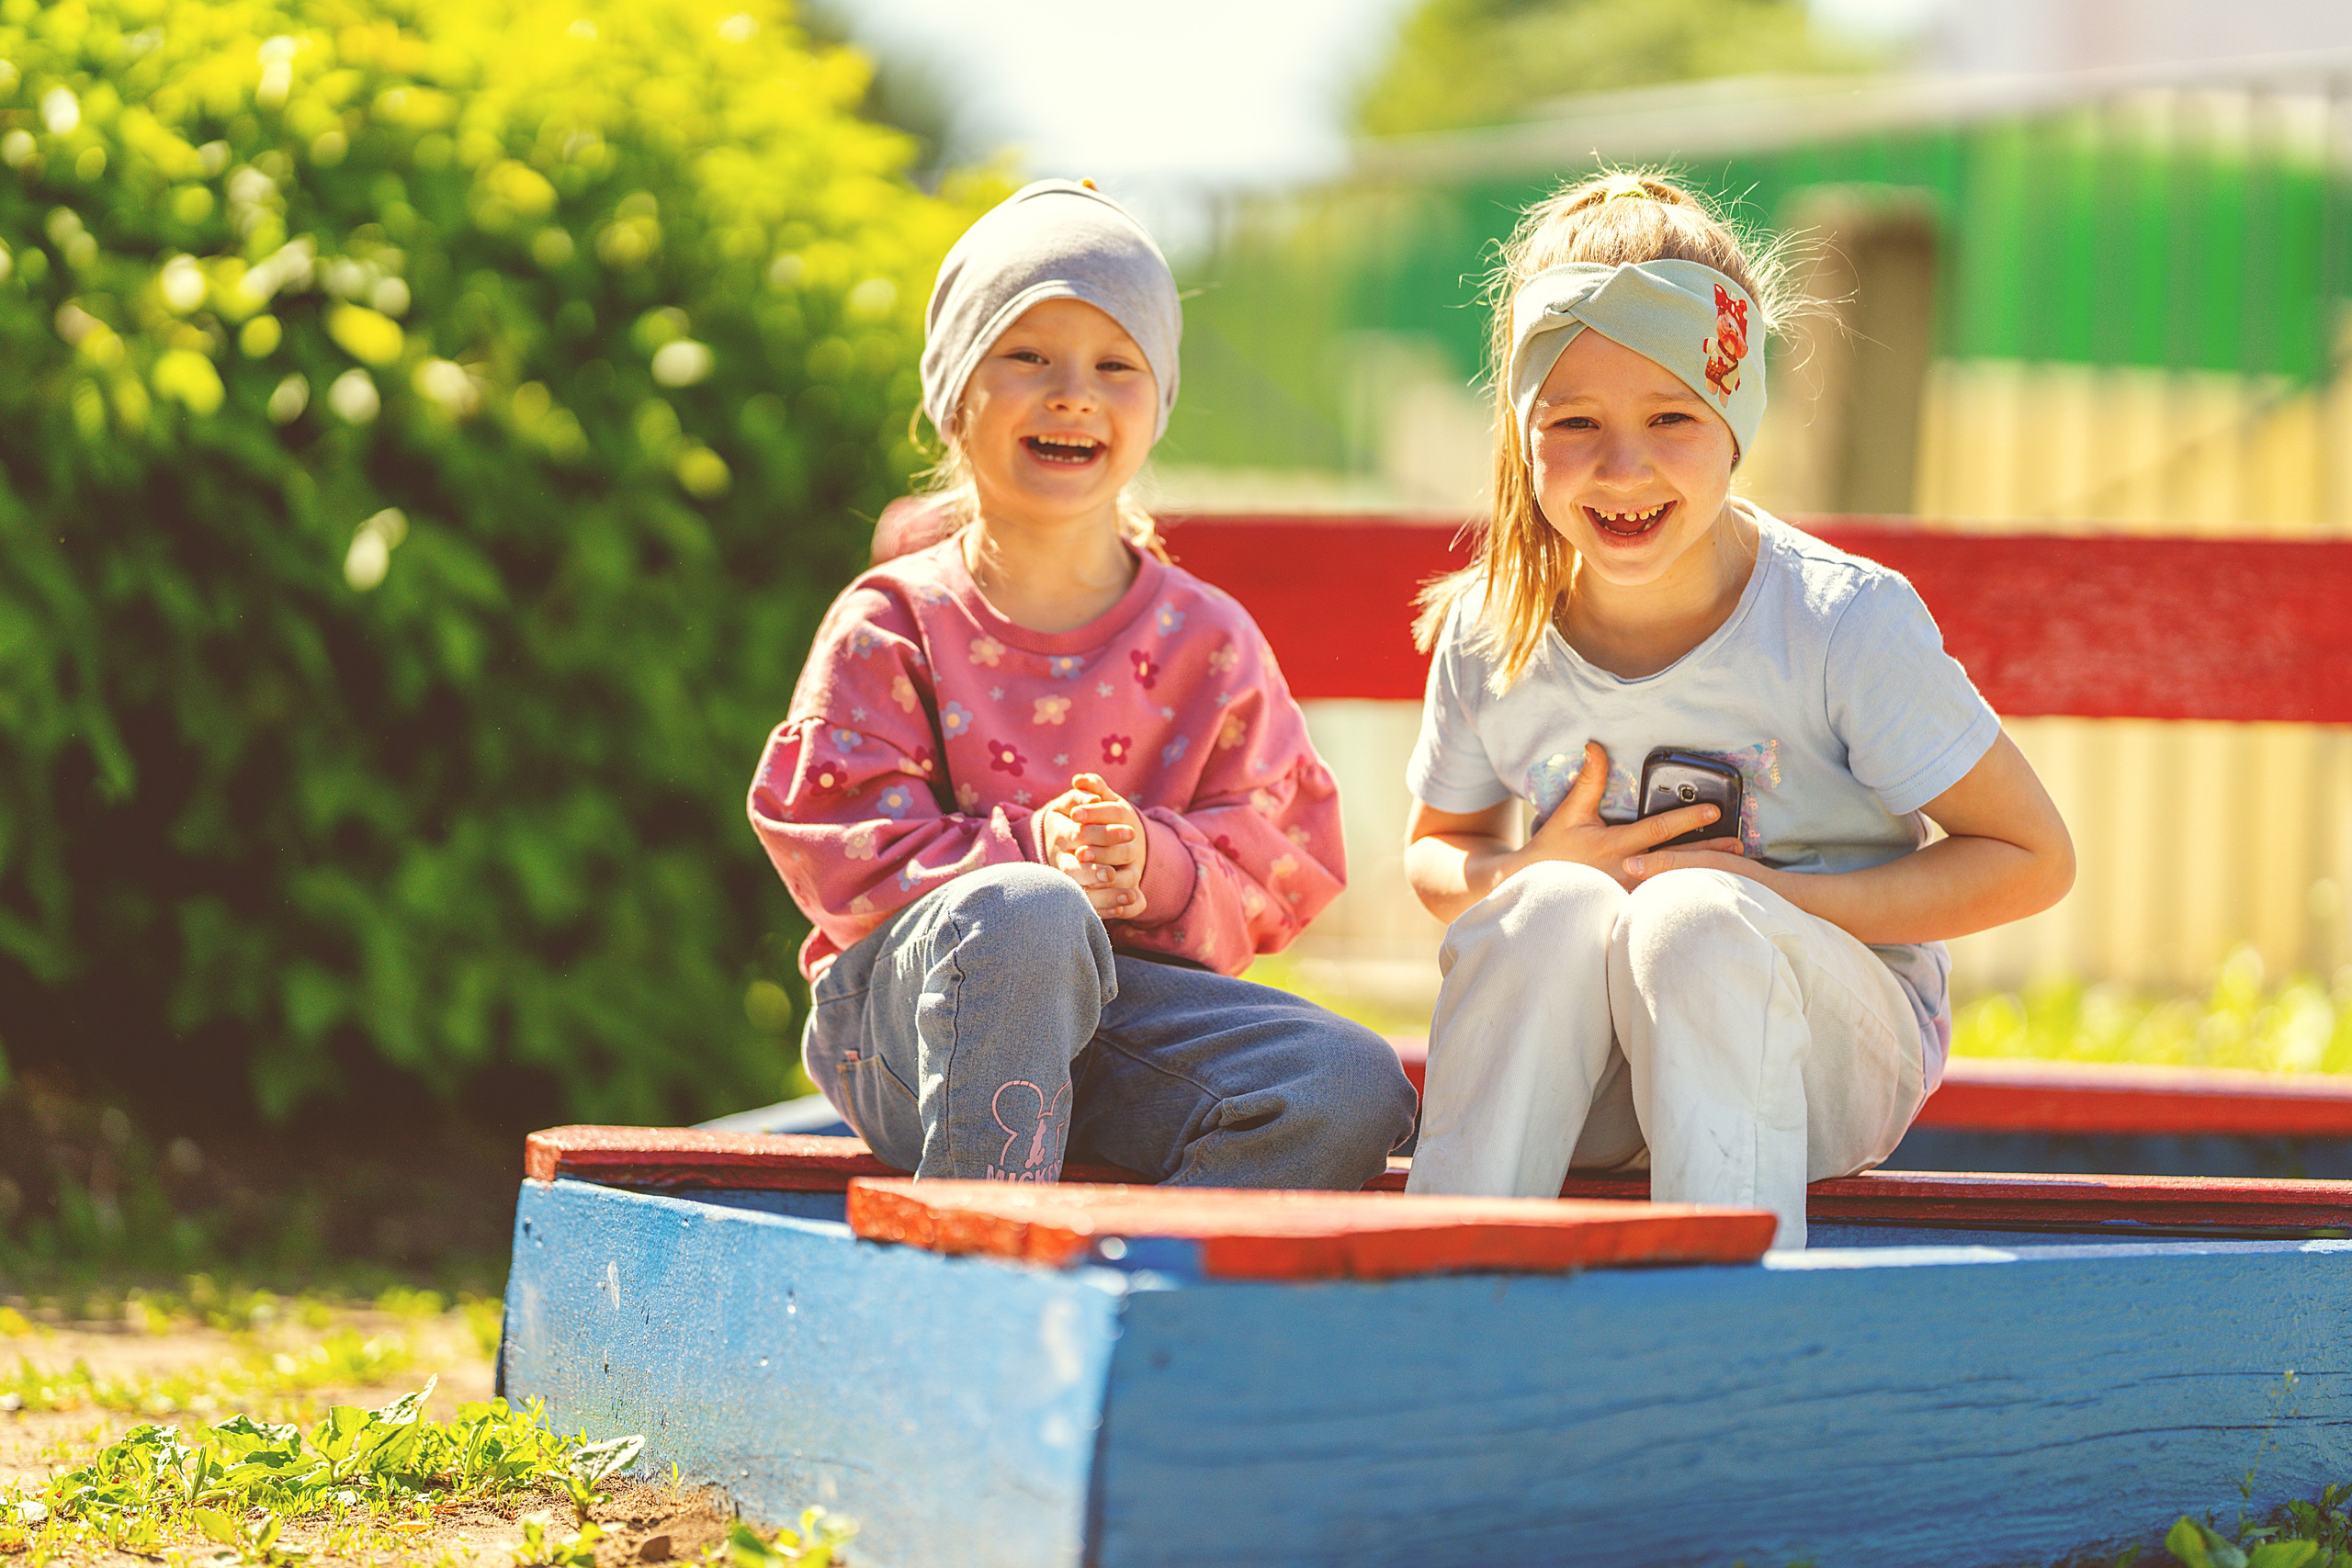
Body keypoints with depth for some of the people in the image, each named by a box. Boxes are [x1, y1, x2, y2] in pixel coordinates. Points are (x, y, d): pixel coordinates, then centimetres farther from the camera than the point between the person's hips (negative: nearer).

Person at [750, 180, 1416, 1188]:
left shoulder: (1208, 642, 11)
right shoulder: (892, 624, 4)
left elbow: (1281, 869, 9)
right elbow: (833, 841, -4)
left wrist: (1155, 867, -14)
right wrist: (1032, 854, -18)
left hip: (1129, 983, 3)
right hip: (904, 1014, -3)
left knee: (1354, 1087, -23)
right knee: (1021, 914, -39)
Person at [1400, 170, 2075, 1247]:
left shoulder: (1844, 624, -16)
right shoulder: (1491, 634, -5)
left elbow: (2032, 859, -10)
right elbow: (1434, 854, 12)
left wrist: (1776, 898, -20)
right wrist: (1534, 874, -13)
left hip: (1831, 1056, -3)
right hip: (1582, 1089, 3)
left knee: (1692, 915, -33)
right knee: (1552, 904, -29)